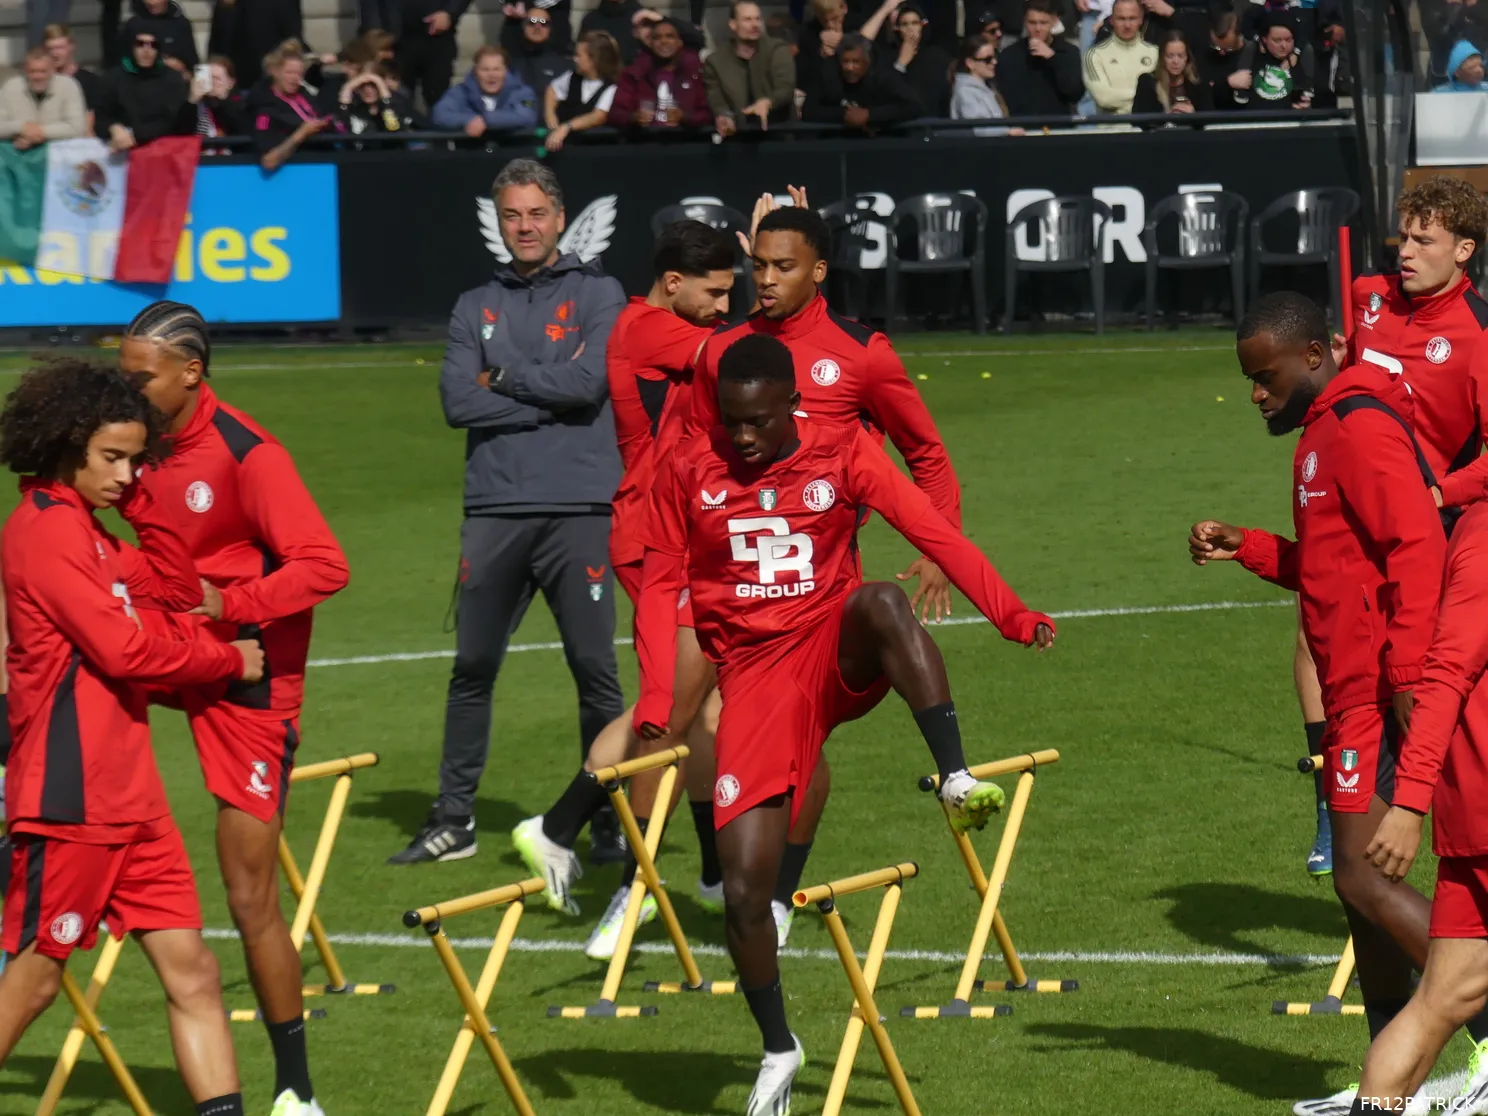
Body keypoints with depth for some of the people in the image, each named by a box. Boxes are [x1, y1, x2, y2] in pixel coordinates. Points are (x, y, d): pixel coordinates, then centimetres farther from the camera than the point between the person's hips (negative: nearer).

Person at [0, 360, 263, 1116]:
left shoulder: (83, 529, 16)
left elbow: (177, 587, 20)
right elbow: (121, 649, -17)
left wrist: (139, 500, 10)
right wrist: (229, 662, -5)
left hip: (128, 794, 9)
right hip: (73, 793, -9)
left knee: (190, 968, 4)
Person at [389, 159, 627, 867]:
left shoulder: (598, 296, 5)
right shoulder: (476, 308, 15)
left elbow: (587, 382, -11)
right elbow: (458, 401, 0)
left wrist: (504, 378, -1)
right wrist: (548, 402, -7)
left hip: (579, 511, -3)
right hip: (494, 510, 3)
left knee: (595, 669, -3)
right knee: (472, 669, 5)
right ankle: (454, 819, 12)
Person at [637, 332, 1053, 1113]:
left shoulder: (842, 453, -2)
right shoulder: (688, 474, 0)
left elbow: (932, 533, -9)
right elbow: (660, 586, 7)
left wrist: (1011, 615, -20)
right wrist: (656, 694, -5)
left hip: (839, 656, -1)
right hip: (756, 676, 1)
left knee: (881, 603, -38)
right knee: (743, 891, -8)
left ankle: (957, 782, -39)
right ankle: (778, 1050, 13)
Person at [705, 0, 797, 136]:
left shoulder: (778, 50, 3)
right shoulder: (715, 62, 7)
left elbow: (786, 88, -11)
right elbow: (715, 102, -1)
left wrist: (766, 102, -33)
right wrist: (724, 118, -25)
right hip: (736, 134, 1)